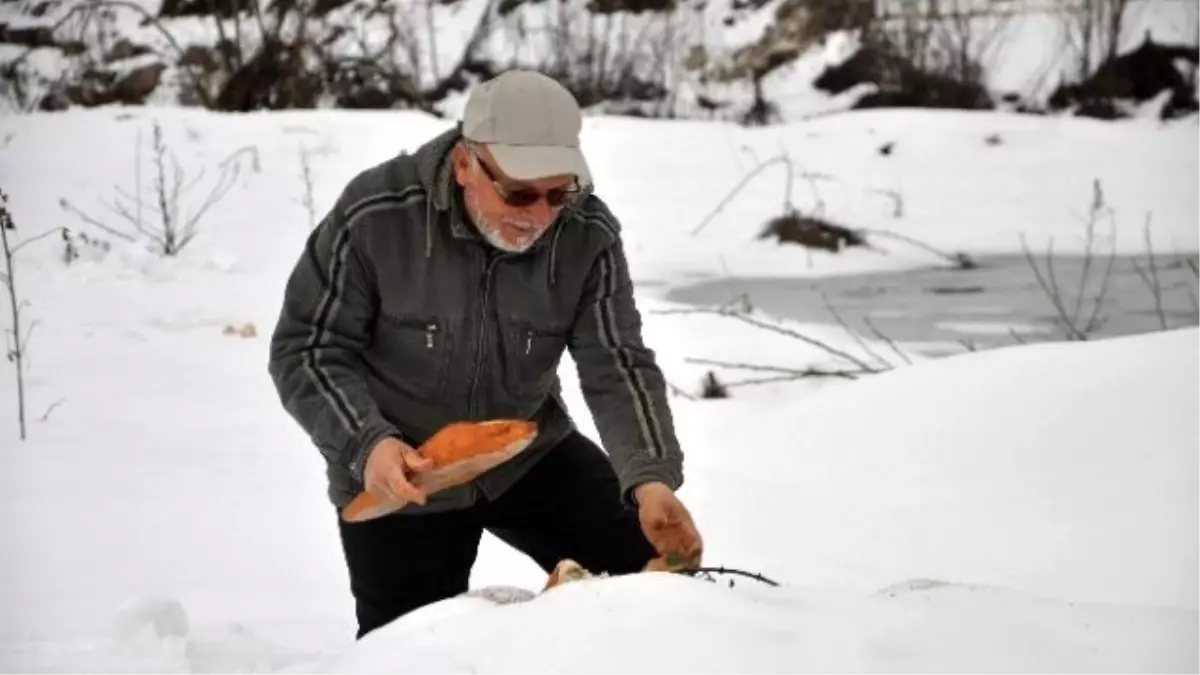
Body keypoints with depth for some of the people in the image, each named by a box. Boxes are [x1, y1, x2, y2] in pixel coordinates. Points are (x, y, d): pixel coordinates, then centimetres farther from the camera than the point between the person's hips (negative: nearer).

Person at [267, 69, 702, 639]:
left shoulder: (589, 235, -17)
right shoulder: (375, 216, -25)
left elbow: (619, 368, -17)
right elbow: (306, 351, -18)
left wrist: (652, 479, -35)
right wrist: (365, 444, -35)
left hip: (530, 454, 2)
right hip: (398, 481, -2)